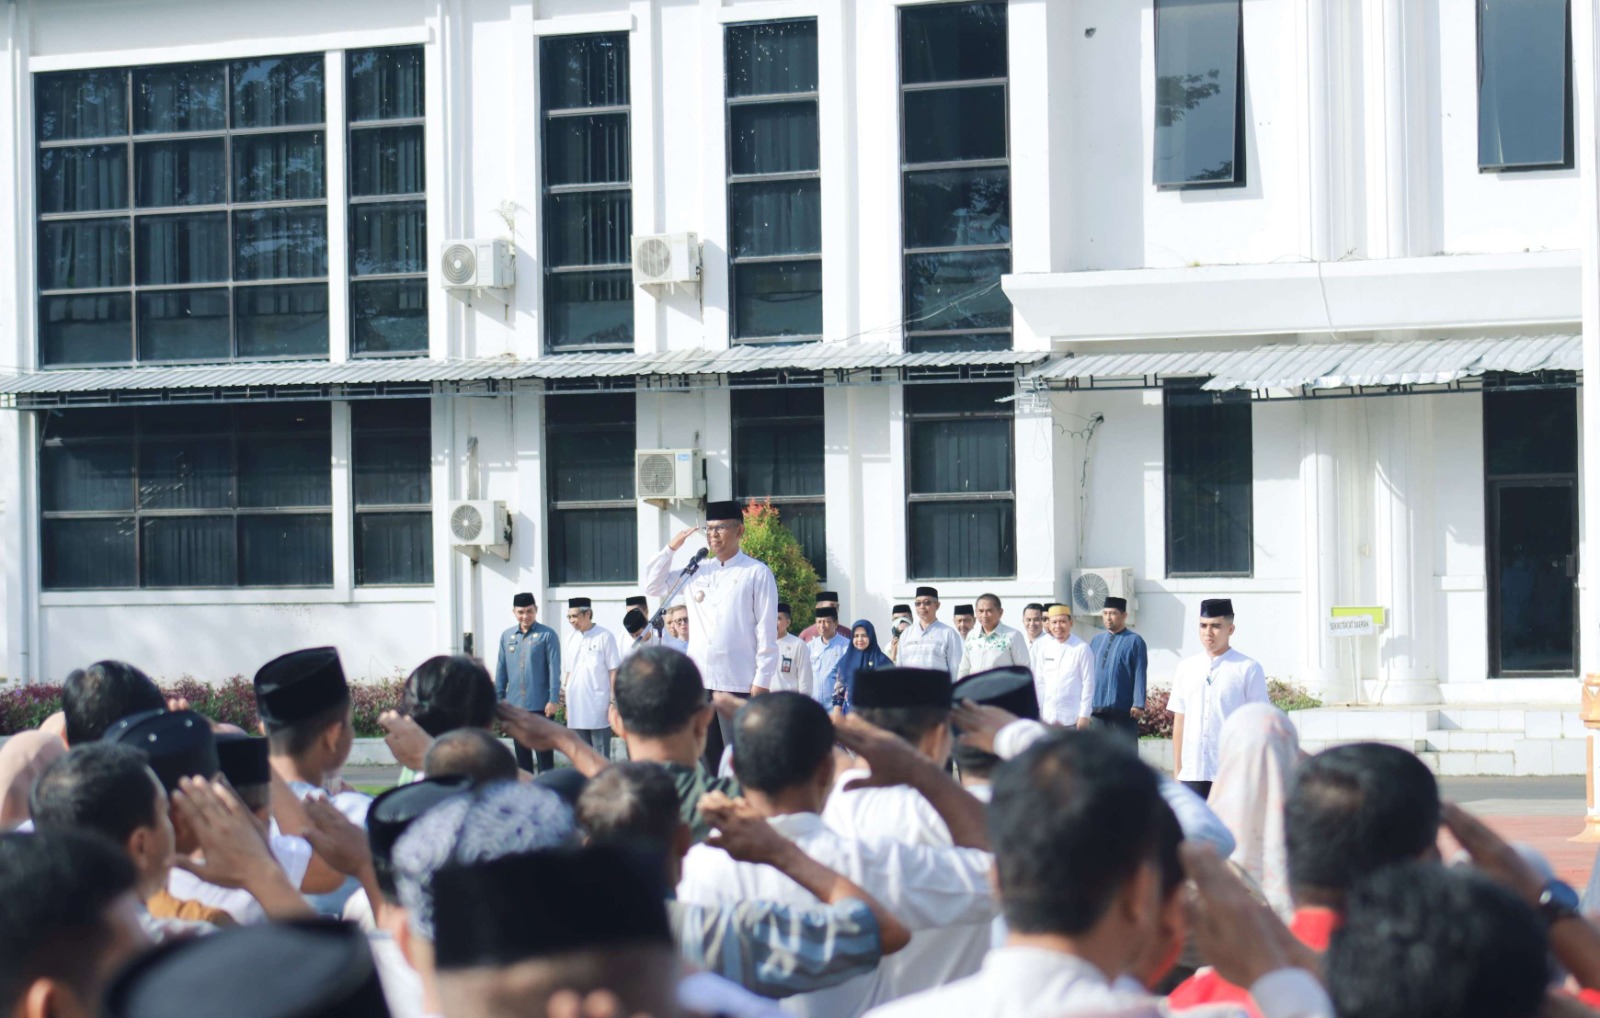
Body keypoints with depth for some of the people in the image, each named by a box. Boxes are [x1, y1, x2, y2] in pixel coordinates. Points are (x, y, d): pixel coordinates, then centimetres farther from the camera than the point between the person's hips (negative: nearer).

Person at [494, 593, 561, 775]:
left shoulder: (547, 635, -4)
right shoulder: (507, 636, 8)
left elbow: (554, 669, -8)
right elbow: (501, 669, 11)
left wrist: (554, 699, -14)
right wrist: (499, 697, 7)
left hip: (541, 705, -4)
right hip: (515, 705, 4)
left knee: (544, 750, 1)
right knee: (521, 751, 11)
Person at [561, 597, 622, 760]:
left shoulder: (604, 637, -5)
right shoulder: (571, 639, 10)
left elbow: (614, 671, -5)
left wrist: (613, 702, -9)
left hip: (598, 708, -5)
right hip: (576, 708, 5)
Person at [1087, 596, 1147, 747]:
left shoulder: (1134, 641, -5)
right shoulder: (1097, 640, 11)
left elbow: (1140, 675, -9)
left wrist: (1138, 704, -14)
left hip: (1124, 709, -5)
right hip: (1099, 707, 5)